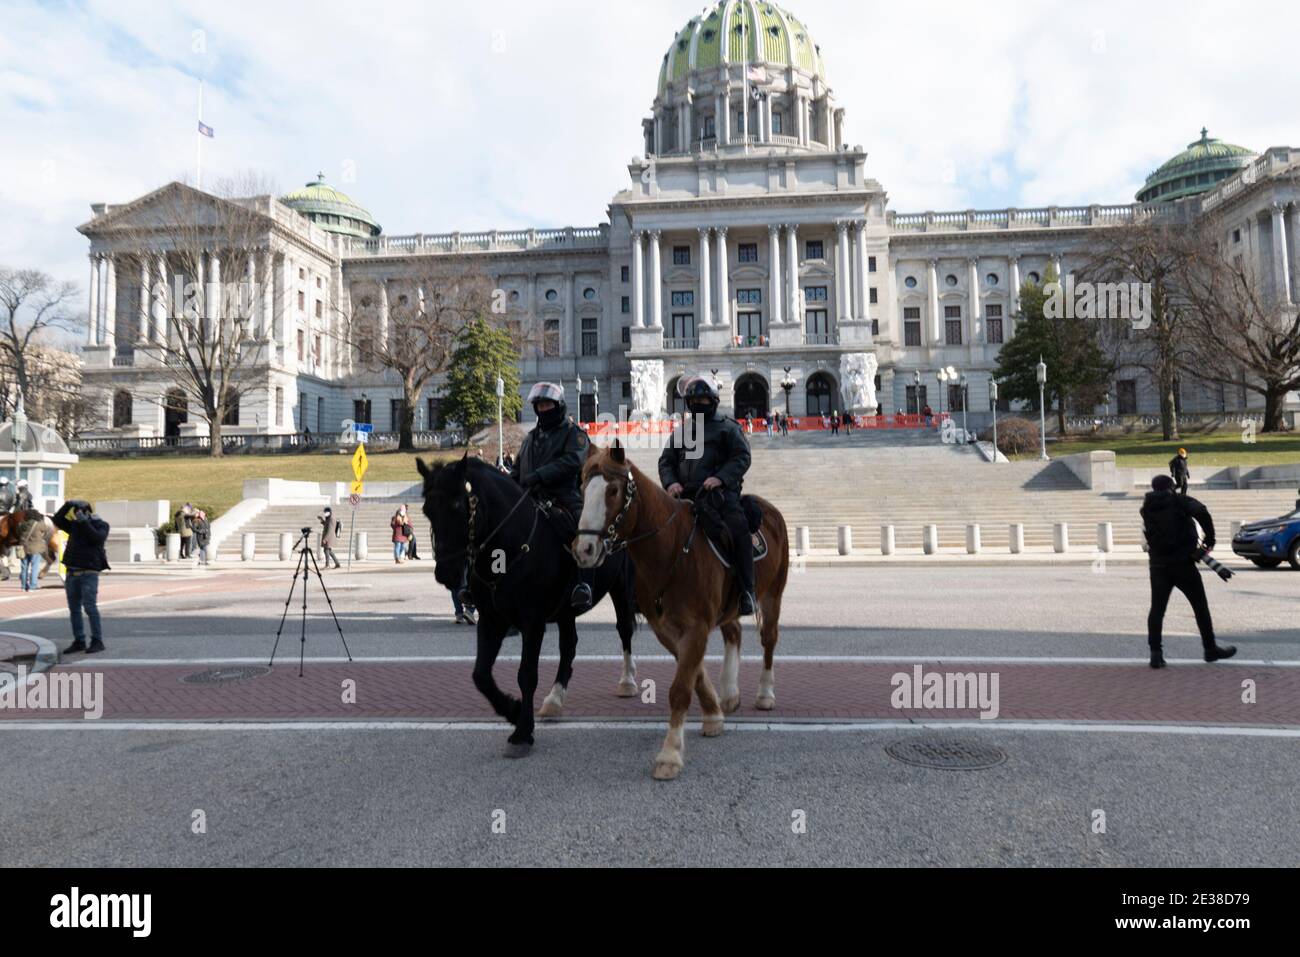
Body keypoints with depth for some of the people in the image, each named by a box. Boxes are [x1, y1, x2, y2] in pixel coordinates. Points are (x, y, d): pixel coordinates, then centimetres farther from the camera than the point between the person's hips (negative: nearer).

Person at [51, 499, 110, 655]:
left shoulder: (101, 525, -1)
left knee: (90, 607, -12)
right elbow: (57, 520, 6)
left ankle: (97, 641, -8)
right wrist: (68, 505, -6)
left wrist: (84, 521, -22)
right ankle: (79, 642, 12)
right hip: (72, 573, 6)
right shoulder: (75, 525, 14)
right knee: (74, 609, 7)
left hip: (89, 573, -6)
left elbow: (97, 538, -19)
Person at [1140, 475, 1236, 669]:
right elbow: (1202, 512, -21)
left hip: (1158, 565, 3)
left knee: (1157, 609, 4)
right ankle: (1210, 648, 23)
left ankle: (1156, 653, -3)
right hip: (1182, 563, -3)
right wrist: (1210, 539, -11)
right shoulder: (1180, 501, -4)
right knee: (1200, 606, 13)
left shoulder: (1147, 508, 7)